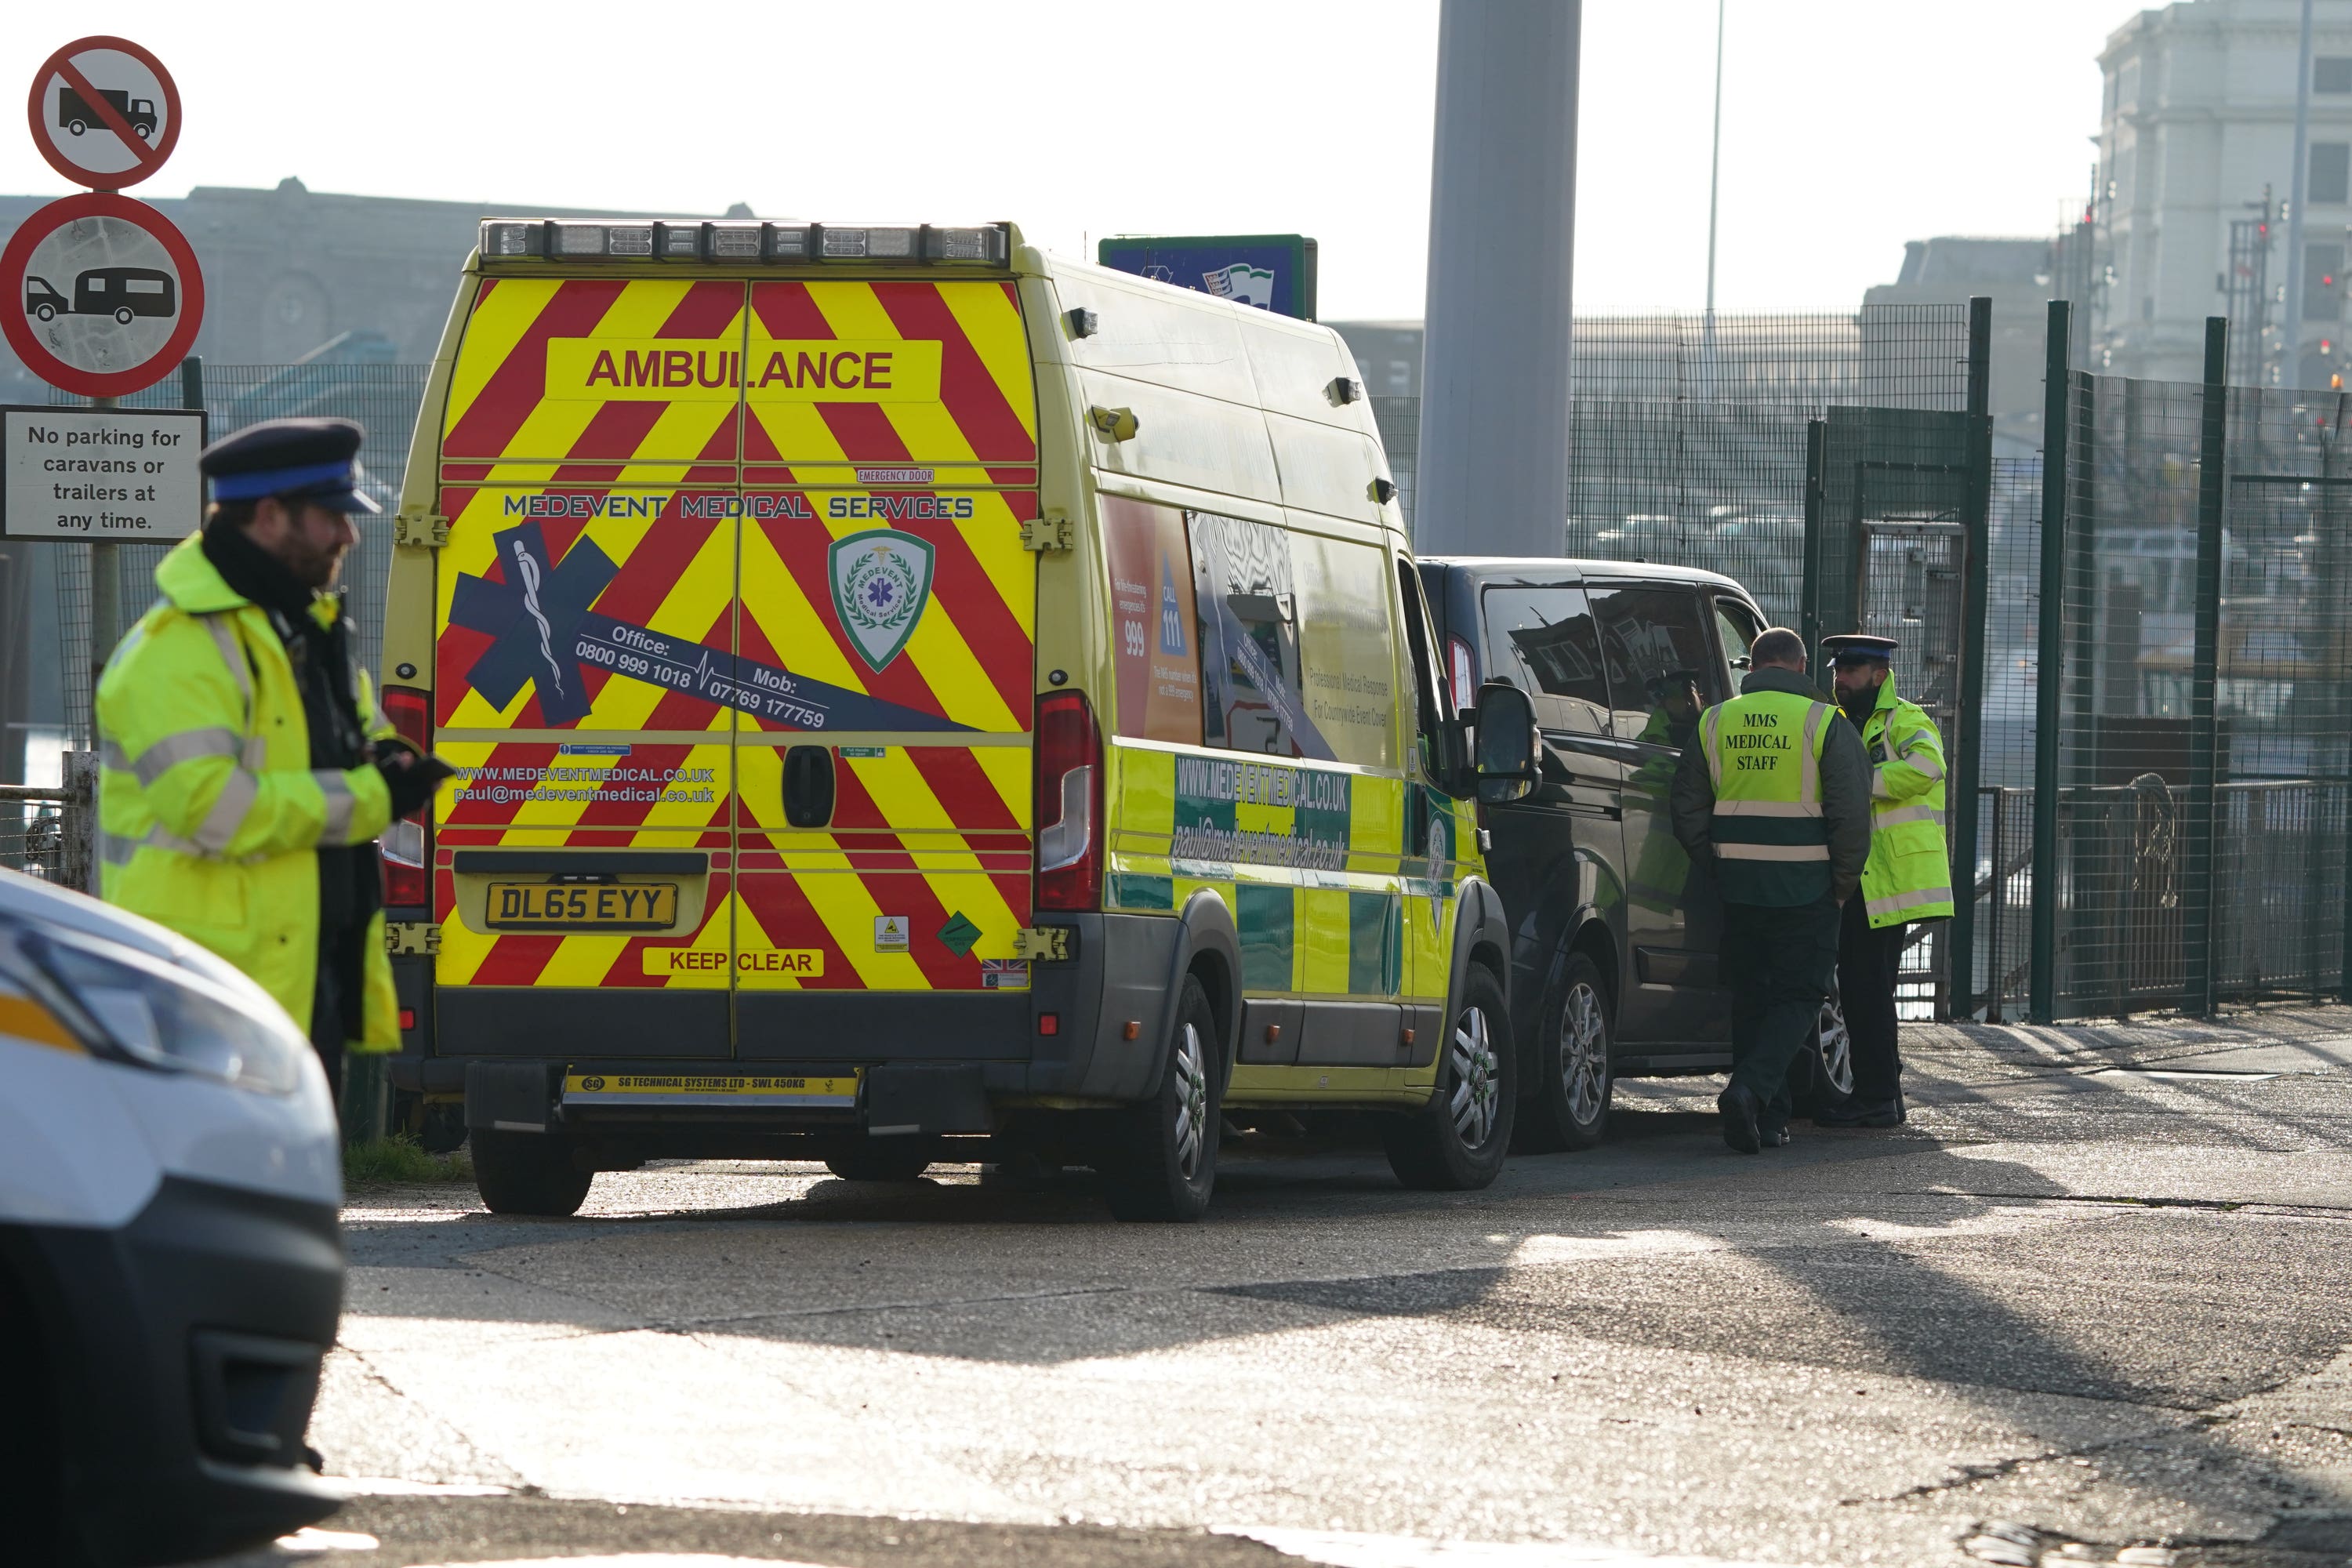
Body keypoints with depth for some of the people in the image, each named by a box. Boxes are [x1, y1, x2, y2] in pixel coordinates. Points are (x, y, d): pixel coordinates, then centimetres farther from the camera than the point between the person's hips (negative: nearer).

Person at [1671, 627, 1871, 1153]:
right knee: (1797, 997, 3)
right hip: (1804, 890, -3)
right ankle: (1750, 1090, -19)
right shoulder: (1826, 724, -6)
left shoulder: (1715, 722, 5)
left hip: (1739, 887, 3)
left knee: (1750, 997, 14)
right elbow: (1853, 814, -10)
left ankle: (1768, 1119, 14)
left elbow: (1688, 812, 7)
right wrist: (1843, 885, 2)